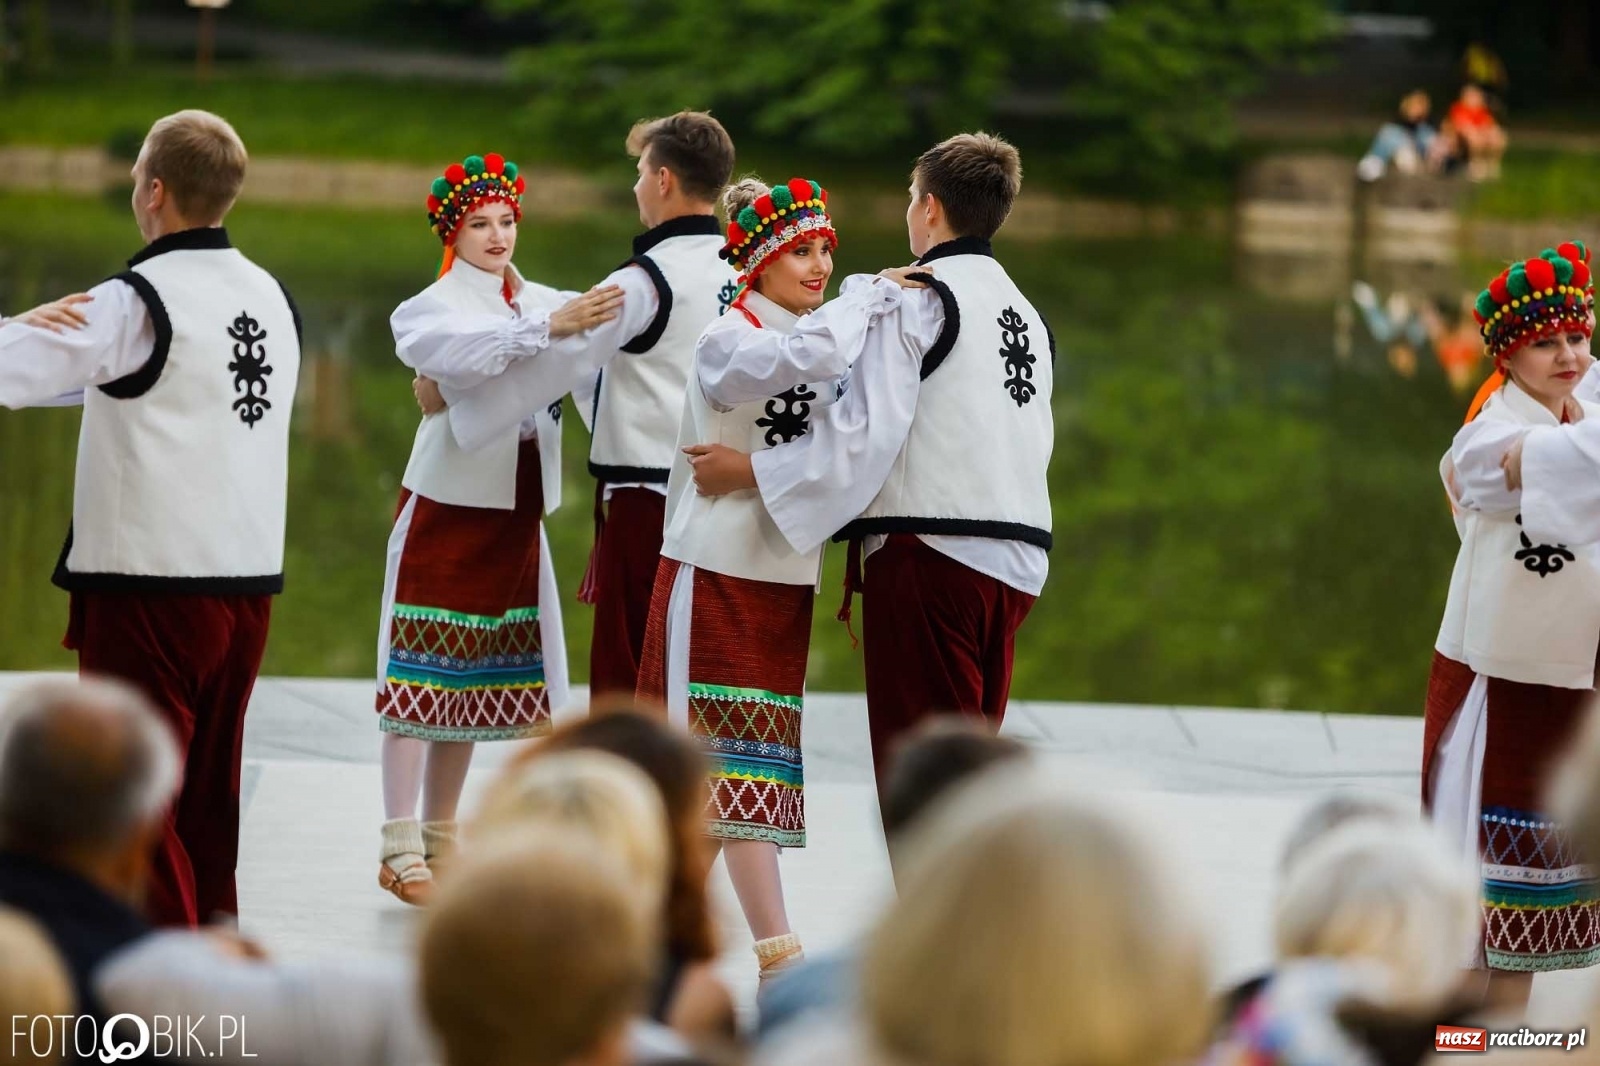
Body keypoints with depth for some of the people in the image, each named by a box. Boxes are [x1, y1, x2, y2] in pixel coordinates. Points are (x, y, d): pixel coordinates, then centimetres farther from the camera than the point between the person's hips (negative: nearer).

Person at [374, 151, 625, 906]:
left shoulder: (541, 303, 10)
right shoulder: (432, 310, -5)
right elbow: (468, 355, -28)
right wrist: (550, 328, -42)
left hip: (516, 514, 5)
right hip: (447, 505, -5)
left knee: (475, 679, 10)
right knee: (421, 679, -6)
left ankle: (440, 838, 18)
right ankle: (400, 850, -6)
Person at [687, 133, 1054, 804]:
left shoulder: (909, 299, -7)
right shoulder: (1027, 316, 16)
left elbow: (864, 433, -15)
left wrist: (748, 472, -8)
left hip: (928, 552, -7)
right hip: (1013, 561, 7)